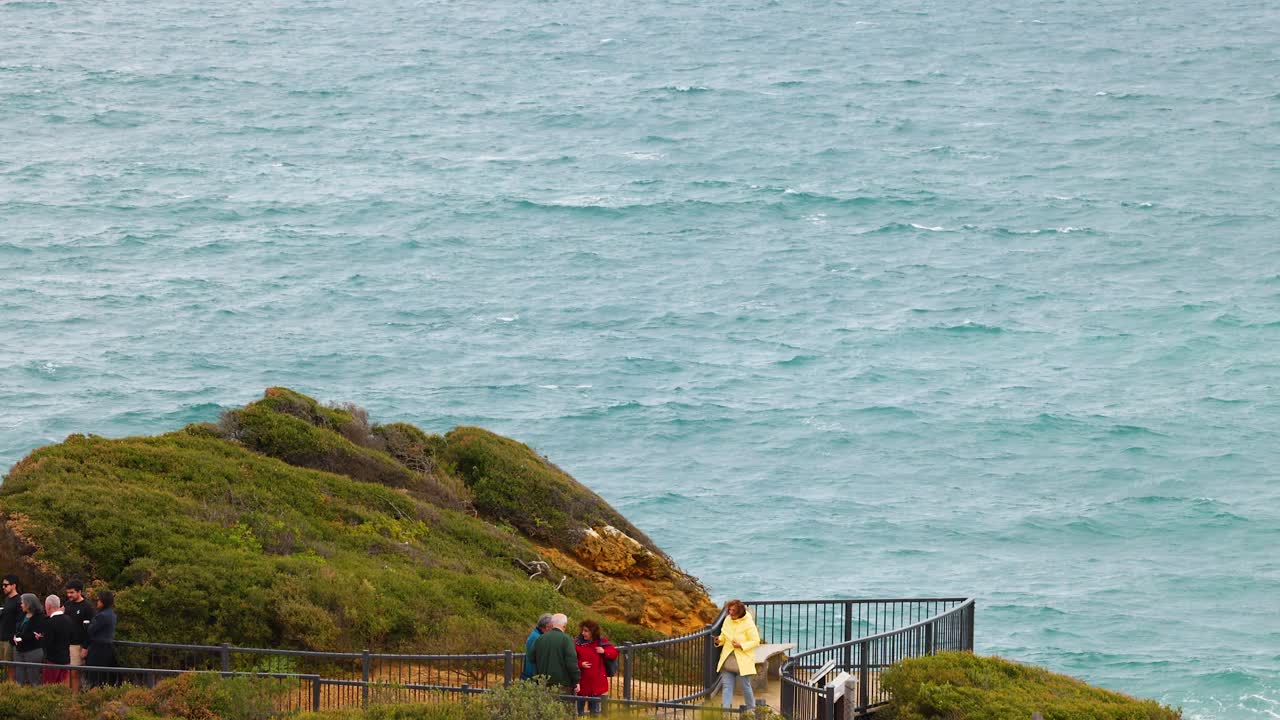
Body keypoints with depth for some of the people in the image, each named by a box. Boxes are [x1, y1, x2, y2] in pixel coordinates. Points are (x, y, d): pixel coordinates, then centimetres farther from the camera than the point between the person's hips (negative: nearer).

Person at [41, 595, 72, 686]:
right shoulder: (67, 619, 3)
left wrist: (40, 639, -3)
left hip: (53, 660, -7)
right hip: (65, 659, 7)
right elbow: (70, 638, 10)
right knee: (61, 687, 14)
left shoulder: (50, 622, -19)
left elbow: (47, 644, -20)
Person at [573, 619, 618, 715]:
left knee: (595, 711, 6)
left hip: (597, 682, 0)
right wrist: (580, 664, -18)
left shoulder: (602, 642, 0)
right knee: (579, 711, 8)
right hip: (582, 682, 0)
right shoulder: (578, 642, -1)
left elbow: (614, 653, 3)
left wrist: (604, 651, -14)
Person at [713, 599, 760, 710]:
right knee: (726, 686, 1)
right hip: (727, 659, 5)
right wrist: (719, 640, -7)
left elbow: (755, 641, -11)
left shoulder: (748, 624, -14)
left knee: (745, 686, 5)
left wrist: (741, 645, -23)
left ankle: (752, 710, 23)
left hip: (742, 661, -5)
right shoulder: (728, 620, 2)